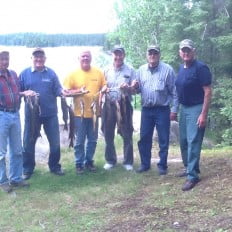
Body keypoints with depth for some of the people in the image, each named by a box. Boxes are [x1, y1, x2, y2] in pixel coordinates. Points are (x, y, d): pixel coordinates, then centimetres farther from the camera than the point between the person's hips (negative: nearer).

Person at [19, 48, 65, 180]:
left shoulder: (51, 73, 3)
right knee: (28, 142, 8)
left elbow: (57, 89, -2)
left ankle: (55, 166, 26)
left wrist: (62, 92, -24)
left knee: (55, 142, 9)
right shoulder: (25, 73, 2)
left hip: (50, 114, 1)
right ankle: (27, 169, 23)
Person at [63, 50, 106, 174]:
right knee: (79, 141, 3)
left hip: (94, 112, 3)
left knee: (93, 140, 11)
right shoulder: (73, 74, -2)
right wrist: (79, 91, -18)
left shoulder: (98, 73, 5)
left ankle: (89, 161, 27)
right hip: (79, 113, -2)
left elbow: (104, 88, 12)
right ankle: (79, 164, 16)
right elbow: (66, 92, -3)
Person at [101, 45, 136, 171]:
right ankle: (110, 160, 21)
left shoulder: (130, 70, 4)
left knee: (127, 134, 2)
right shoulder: (107, 71, 11)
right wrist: (104, 90, -8)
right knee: (108, 134, 7)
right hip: (109, 105, 2)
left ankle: (128, 161, 13)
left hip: (124, 105, -2)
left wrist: (127, 88, -18)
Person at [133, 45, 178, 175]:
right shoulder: (141, 70, 7)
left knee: (163, 140, 3)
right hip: (146, 109, 4)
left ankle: (162, 165, 15)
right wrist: (135, 87, -9)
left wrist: (174, 110, -9)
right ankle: (145, 164, 22)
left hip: (162, 110, -4)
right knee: (144, 138, 9)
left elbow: (174, 91, -5)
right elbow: (138, 89, 15)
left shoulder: (167, 69, -5)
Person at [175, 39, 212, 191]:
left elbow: (208, 91, -17)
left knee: (193, 142, -8)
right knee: (184, 141, 14)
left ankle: (193, 176, -3)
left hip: (196, 109, -8)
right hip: (184, 108, 8)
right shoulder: (181, 68, 10)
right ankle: (190, 168, 29)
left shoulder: (201, 68, -14)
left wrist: (204, 114, -22)